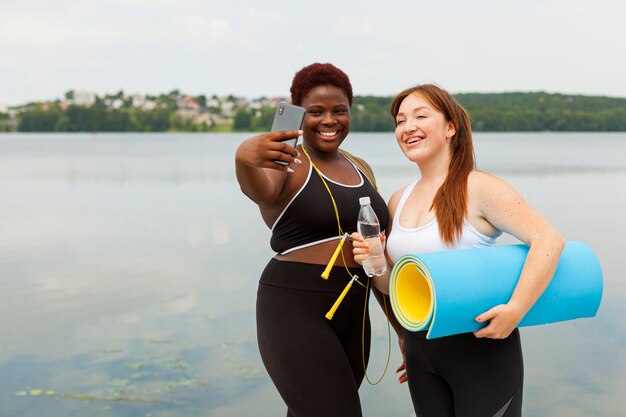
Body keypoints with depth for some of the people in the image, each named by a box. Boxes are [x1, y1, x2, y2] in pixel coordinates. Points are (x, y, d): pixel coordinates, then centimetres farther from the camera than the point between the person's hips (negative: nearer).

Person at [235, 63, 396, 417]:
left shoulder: (360, 169, 14)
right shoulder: (286, 164, -7)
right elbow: (261, 190, -32)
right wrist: (244, 159, -54)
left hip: (351, 314, 7)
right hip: (295, 311, -7)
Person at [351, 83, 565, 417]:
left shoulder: (478, 188, -13)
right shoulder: (398, 201, 6)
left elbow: (549, 240, -20)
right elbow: (393, 285, 12)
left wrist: (515, 310, -29)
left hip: (481, 344, -6)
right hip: (420, 351, 6)